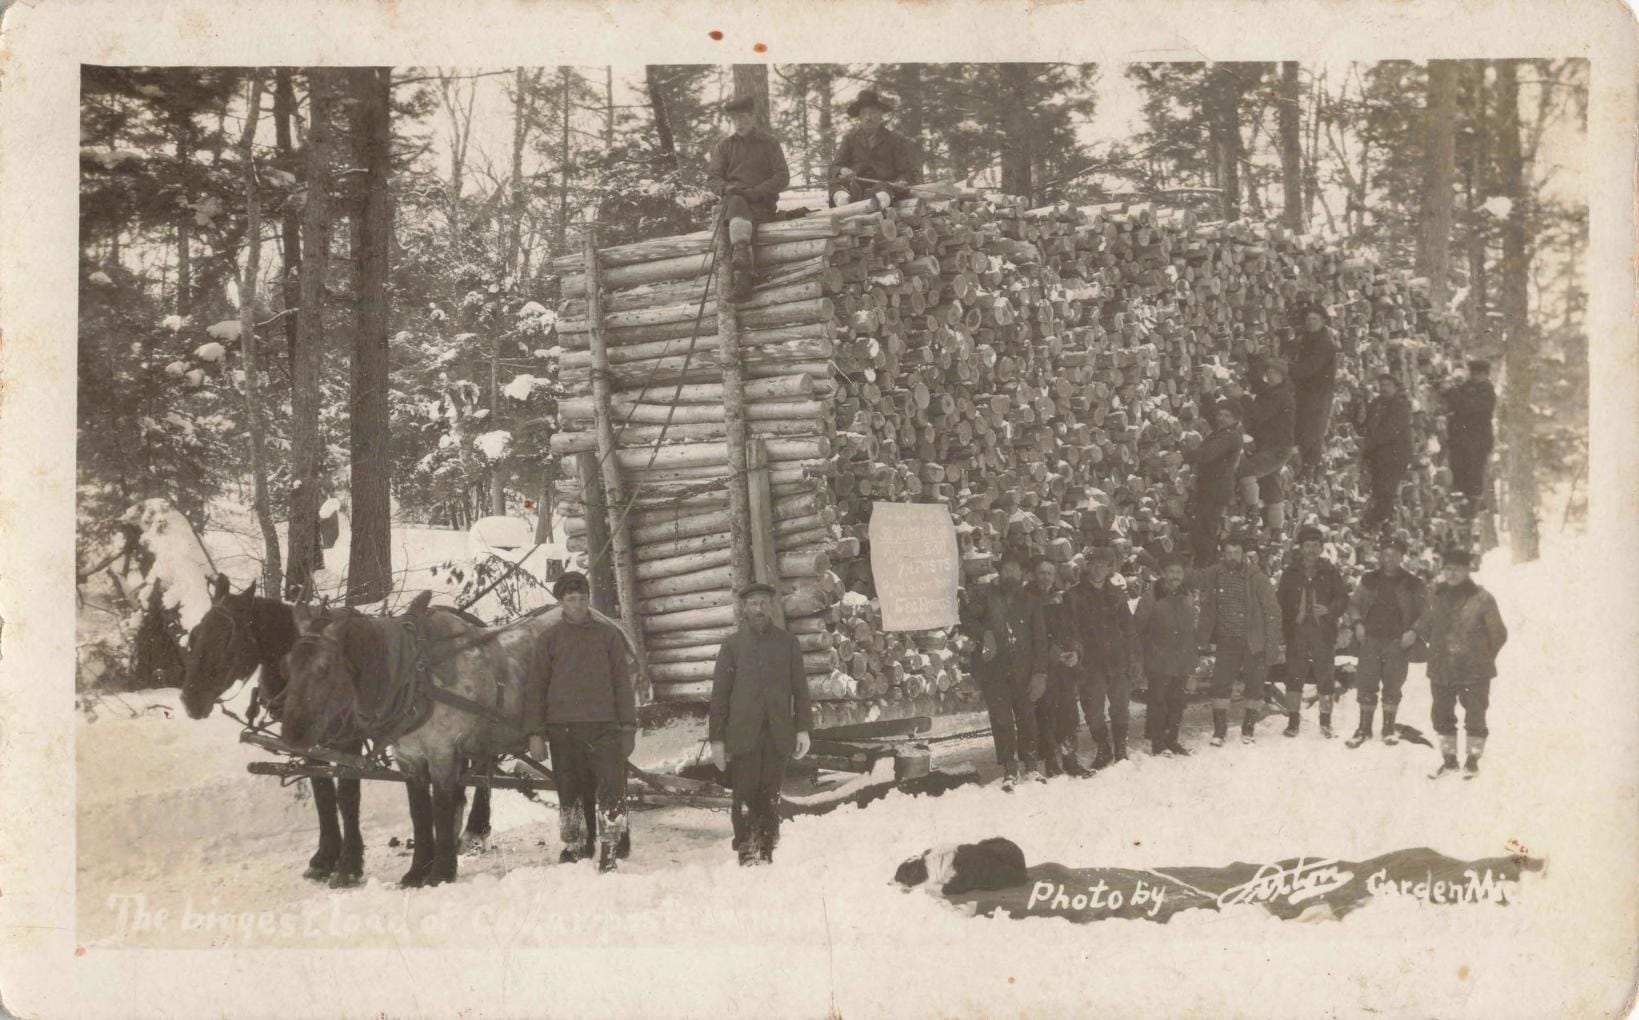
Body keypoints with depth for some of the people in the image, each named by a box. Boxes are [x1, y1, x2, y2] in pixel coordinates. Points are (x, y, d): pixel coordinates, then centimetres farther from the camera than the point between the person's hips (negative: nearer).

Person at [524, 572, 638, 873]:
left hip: (603, 727, -1)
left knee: (611, 791, -10)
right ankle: (574, 846, 19)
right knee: (569, 792, 8)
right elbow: (536, 688, 7)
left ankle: (609, 851, -5)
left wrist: (628, 727, 3)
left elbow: (622, 683, 8)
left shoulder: (609, 635, 7)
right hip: (563, 729, 1)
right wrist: (536, 733, 0)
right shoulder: (552, 639, 7)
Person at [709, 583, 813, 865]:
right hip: (743, 735, -1)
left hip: (778, 735, 1)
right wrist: (717, 738, 1)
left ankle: (767, 853, 7)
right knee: (744, 798, -6)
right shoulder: (733, 644, 7)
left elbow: (800, 688, 12)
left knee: (771, 798, 1)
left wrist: (803, 728, 3)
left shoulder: (788, 642, 11)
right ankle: (747, 854, -2)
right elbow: (719, 693, 6)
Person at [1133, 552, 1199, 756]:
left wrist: (1193, 656, 16)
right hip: (1159, 661, -6)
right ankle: (1157, 743, 5)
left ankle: (1172, 740, 21)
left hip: (1182, 662, 6)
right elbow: (1138, 627, -6)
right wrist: (1141, 654, -7)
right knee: (1158, 701, -3)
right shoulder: (1151, 596, -10)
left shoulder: (1186, 596, 9)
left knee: (1177, 702, 11)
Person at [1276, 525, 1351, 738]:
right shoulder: (1291, 572, 7)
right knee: (1294, 674, -1)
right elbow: (1281, 599, 7)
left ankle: (1326, 721, 10)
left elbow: (1343, 598, 5)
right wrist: (1284, 628, -3)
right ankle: (1293, 719, 7)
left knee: (1324, 674, 0)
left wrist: (1329, 610, -14)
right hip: (1297, 630, 1)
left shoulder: (1330, 572, 5)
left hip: (1323, 630, -1)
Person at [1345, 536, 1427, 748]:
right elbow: (1354, 603, 15)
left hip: (1397, 641, -1)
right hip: (1371, 638, 1)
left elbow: (1423, 612, 5)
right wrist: (1358, 623, -1)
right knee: (1366, 684, 0)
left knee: (1392, 686, 4)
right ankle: (1364, 728, 8)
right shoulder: (1370, 579, 7)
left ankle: (1389, 728, 16)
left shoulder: (1412, 583, 1)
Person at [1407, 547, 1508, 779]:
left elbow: (1498, 634, -3)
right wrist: (1415, 632, 5)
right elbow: (1427, 620, 21)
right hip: (1441, 670, 4)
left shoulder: (1482, 599, -11)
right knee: (1442, 716, 12)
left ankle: (1473, 761, 21)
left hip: (1474, 672, -4)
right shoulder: (1437, 595, 2)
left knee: (1475, 716, 6)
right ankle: (1449, 759, 27)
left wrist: (1484, 659, 1)